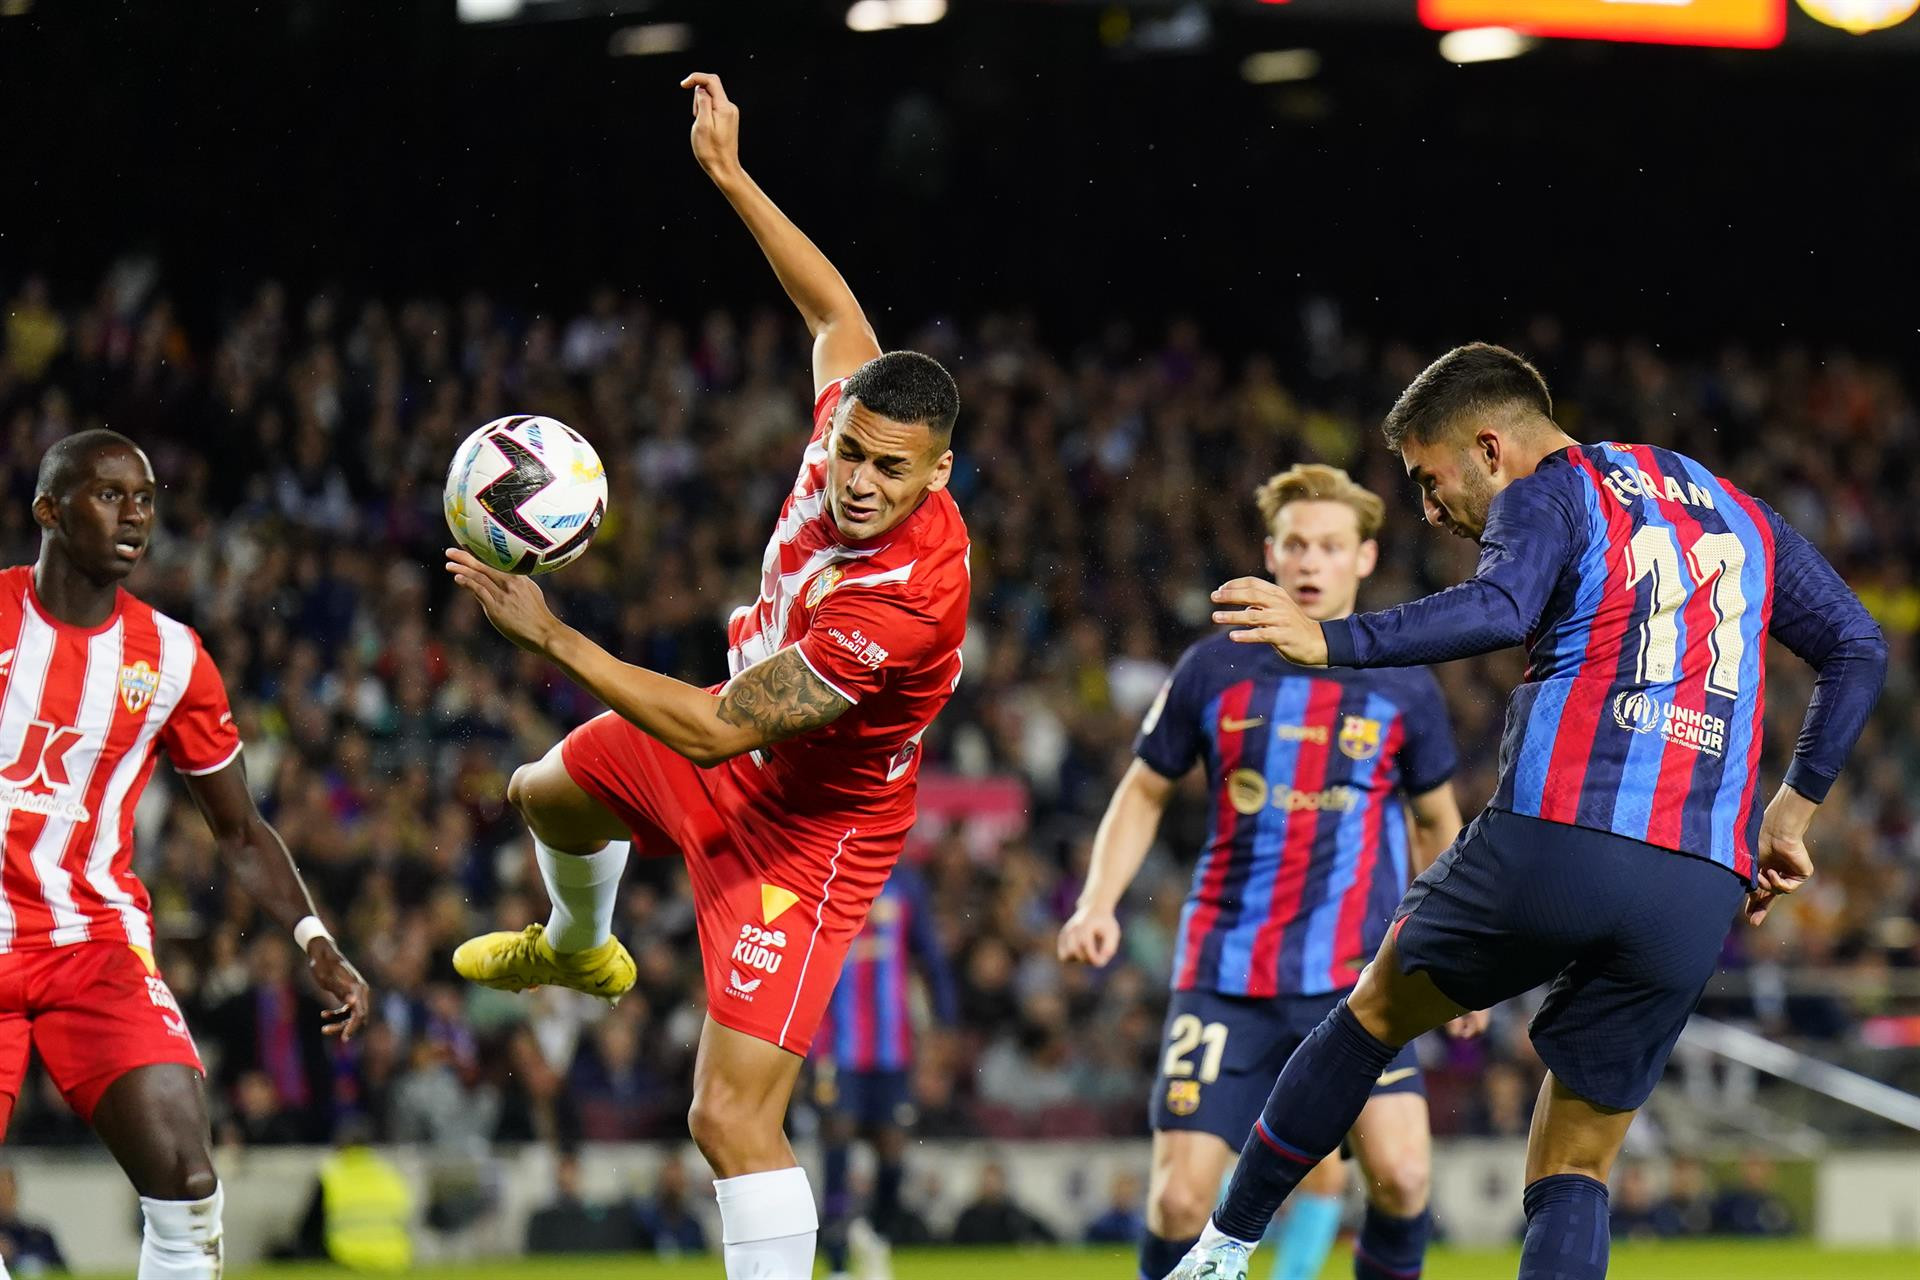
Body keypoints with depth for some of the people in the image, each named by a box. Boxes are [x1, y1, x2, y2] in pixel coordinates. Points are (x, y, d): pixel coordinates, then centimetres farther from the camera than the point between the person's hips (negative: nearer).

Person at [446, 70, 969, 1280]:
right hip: (742, 748, 9)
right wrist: (731, 177, 5)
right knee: (548, 790, 35)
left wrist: (552, 636, -36)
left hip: (804, 829, -9)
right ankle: (580, 948, 68)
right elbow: (836, 308, 3)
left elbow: (714, 730, -37)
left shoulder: (906, 600, -41)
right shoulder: (849, 429, -22)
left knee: (734, 1119, -17)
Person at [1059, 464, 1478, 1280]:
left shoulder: (1404, 686, 4)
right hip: (1225, 975, 0)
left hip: (1355, 972, 0)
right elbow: (1144, 792, 14)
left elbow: (1435, 822, 19)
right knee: (1180, 1197, -8)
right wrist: (1098, 904, 1)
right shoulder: (1214, 670, 3)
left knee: (1401, 1172, -19)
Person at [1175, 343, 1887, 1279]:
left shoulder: (1551, 491, 4)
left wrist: (1332, 642, -24)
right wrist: (1792, 811, 27)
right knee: (1573, 1174, 10)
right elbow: (1858, 649, 25)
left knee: (1379, 1010, 23)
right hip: (1702, 894, 5)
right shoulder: (1737, 513, 25)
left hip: (1554, 841, -5)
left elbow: (1499, 610, -17)